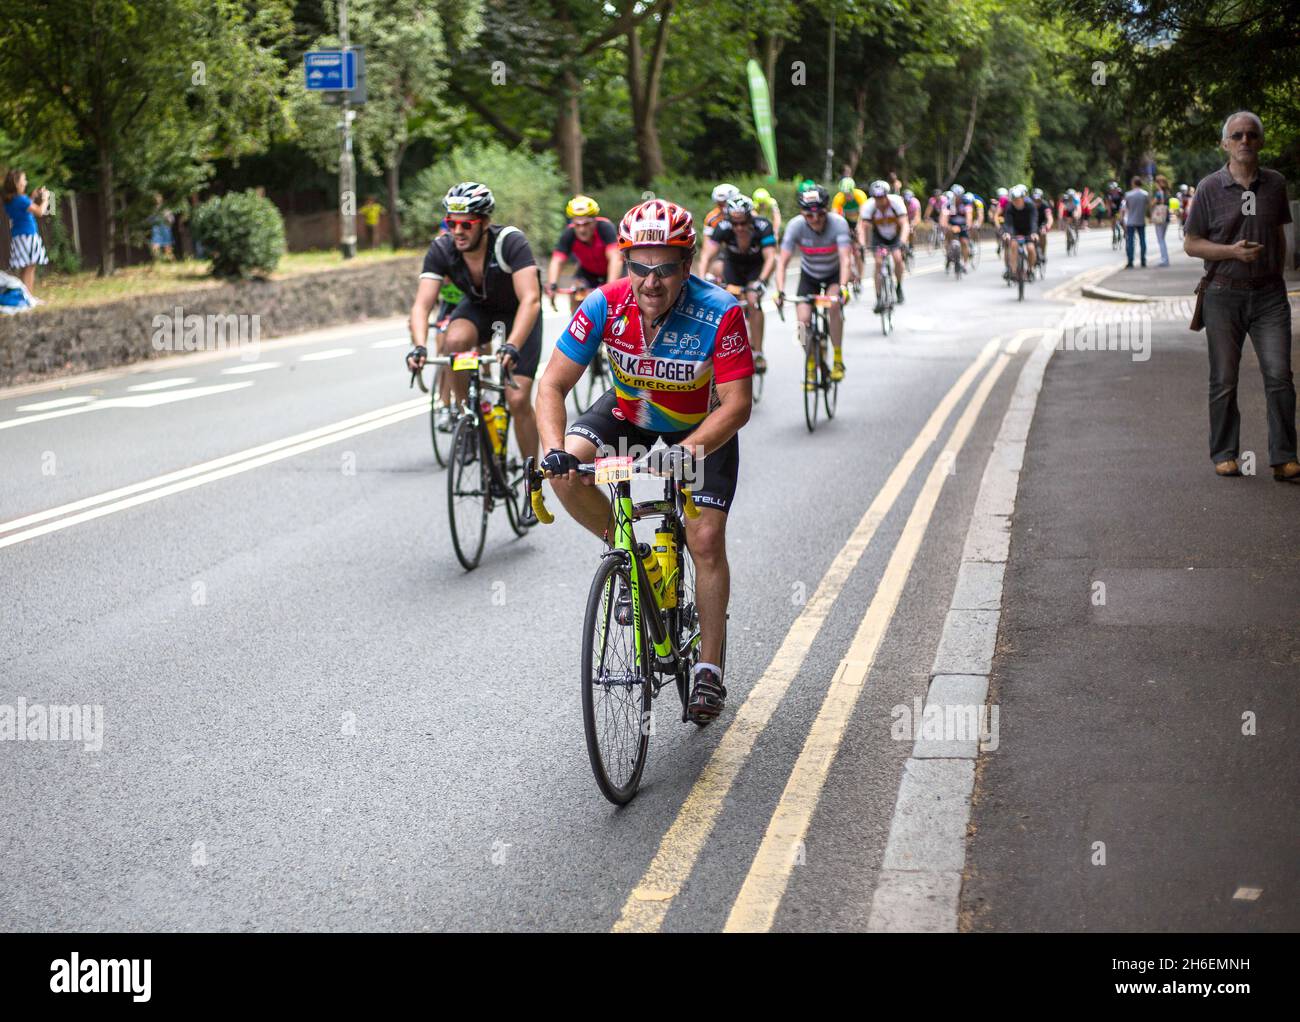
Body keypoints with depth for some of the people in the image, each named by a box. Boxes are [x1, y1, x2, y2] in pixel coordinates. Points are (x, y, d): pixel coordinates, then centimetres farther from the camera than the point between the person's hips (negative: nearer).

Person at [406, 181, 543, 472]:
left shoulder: (510, 241, -34)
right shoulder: (441, 249, -24)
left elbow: (530, 299, -43)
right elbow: (422, 305, -30)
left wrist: (512, 347, -59)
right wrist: (419, 346, -50)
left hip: (517, 313, -3)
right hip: (478, 307, 3)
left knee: (518, 399, -14)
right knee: (455, 341, -33)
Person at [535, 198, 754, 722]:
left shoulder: (719, 313, -32)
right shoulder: (604, 305, -26)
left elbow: (737, 403, -33)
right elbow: (552, 385, -23)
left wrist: (688, 450, -49)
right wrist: (554, 448, -40)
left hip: (702, 427, -2)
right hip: (630, 413, 2)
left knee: (706, 541, -12)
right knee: (568, 473, -24)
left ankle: (709, 669, 3)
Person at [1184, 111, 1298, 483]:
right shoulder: (1210, 188, -1)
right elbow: (1191, 244, 0)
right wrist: (1232, 251, -14)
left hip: (1269, 295, 2)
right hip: (1224, 295, -2)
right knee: (1224, 381, 4)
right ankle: (1225, 454, 16)